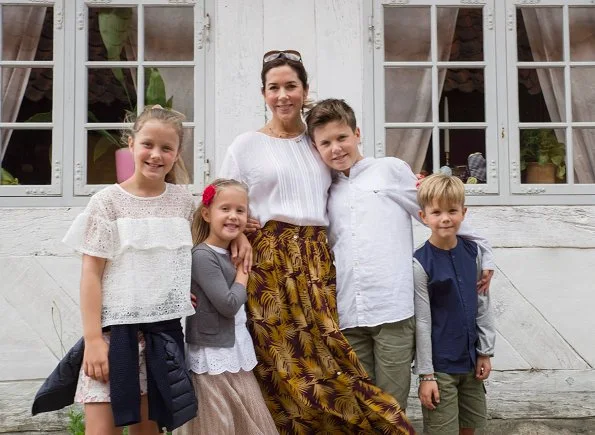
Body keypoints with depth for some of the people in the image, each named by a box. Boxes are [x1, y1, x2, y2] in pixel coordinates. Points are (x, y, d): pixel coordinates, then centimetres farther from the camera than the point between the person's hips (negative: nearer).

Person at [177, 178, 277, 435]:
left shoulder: (234, 254, 9)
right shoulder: (203, 256, -16)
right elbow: (228, 305, -20)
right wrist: (242, 273, -4)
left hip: (238, 355, 8)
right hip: (213, 358, -8)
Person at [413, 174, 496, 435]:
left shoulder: (473, 252, 1)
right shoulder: (420, 263, -15)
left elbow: (482, 306, 8)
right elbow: (421, 323, -13)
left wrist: (485, 352, 7)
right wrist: (426, 374, -12)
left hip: (471, 361, 6)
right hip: (439, 366, -5)